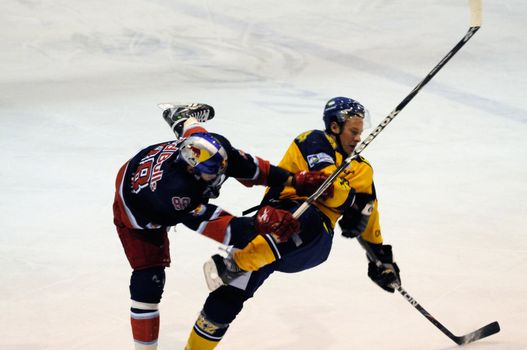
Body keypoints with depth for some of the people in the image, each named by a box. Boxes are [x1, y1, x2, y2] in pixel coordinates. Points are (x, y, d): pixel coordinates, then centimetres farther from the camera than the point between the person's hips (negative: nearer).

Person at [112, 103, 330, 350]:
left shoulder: (214, 148, -34)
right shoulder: (174, 192, -51)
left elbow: (247, 165, -16)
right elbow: (211, 223, -48)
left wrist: (293, 180, -20)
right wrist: (261, 223, -58)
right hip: (137, 211, -6)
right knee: (149, 281, -12)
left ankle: (182, 118, 67)